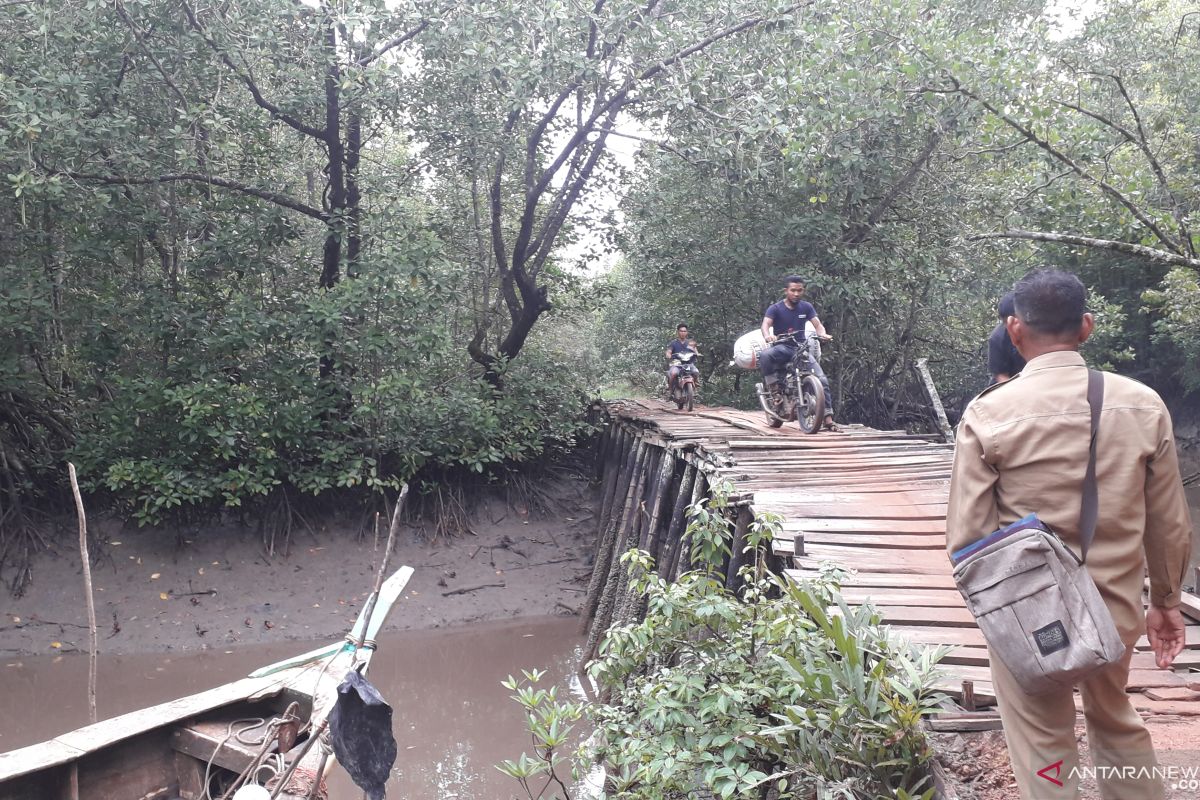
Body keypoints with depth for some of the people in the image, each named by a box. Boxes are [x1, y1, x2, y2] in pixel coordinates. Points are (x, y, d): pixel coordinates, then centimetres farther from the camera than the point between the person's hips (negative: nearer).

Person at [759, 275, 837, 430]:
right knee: (764, 355, -37)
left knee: (822, 380, -13)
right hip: (782, 347, -3)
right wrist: (767, 336, -44)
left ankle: (828, 418, -8)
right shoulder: (776, 308, -4)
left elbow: (817, 325, -4)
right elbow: (765, 324, -20)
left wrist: (823, 334, -28)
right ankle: (773, 390, -23)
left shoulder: (806, 307, 6)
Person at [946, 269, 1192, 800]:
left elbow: (966, 537, -14)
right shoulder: (1144, 405, -7)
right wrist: (1166, 600, 18)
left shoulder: (988, 414, -16)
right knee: (1116, 722, 30)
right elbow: (1171, 526, 1)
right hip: (1117, 610, 3)